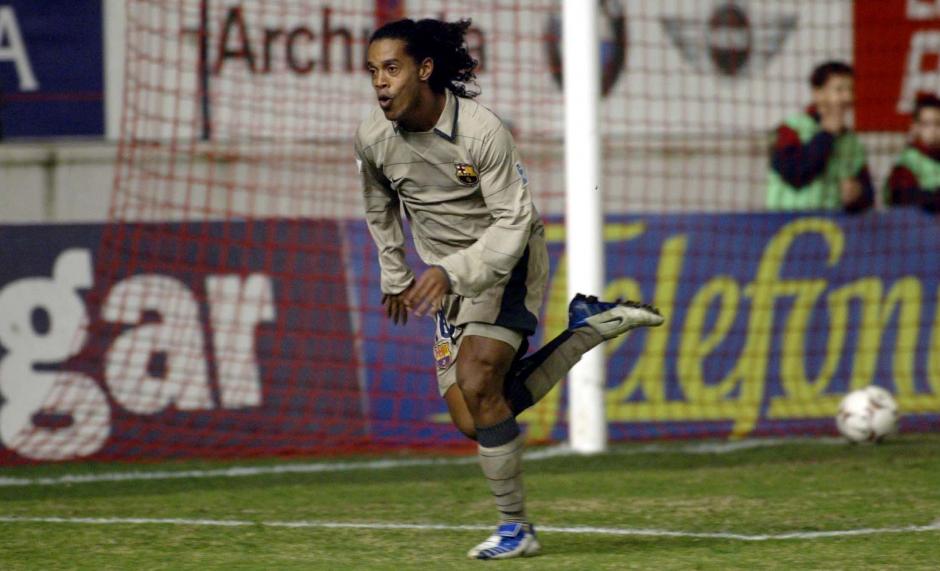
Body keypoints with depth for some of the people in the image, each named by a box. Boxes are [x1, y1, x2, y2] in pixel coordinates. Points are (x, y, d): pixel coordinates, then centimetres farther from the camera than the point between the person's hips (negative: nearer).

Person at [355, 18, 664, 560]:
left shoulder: (482, 130, -25)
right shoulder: (373, 139, -8)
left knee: (478, 385, -23)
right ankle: (590, 324, 11)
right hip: (451, 278, 6)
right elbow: (380, 208, 14)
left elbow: (512, 223, -23)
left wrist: (449, 271, -34)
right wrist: (395, 278, 19)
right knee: (477, 421, -4)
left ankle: (516, 528, -8)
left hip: (509, 261, -6)